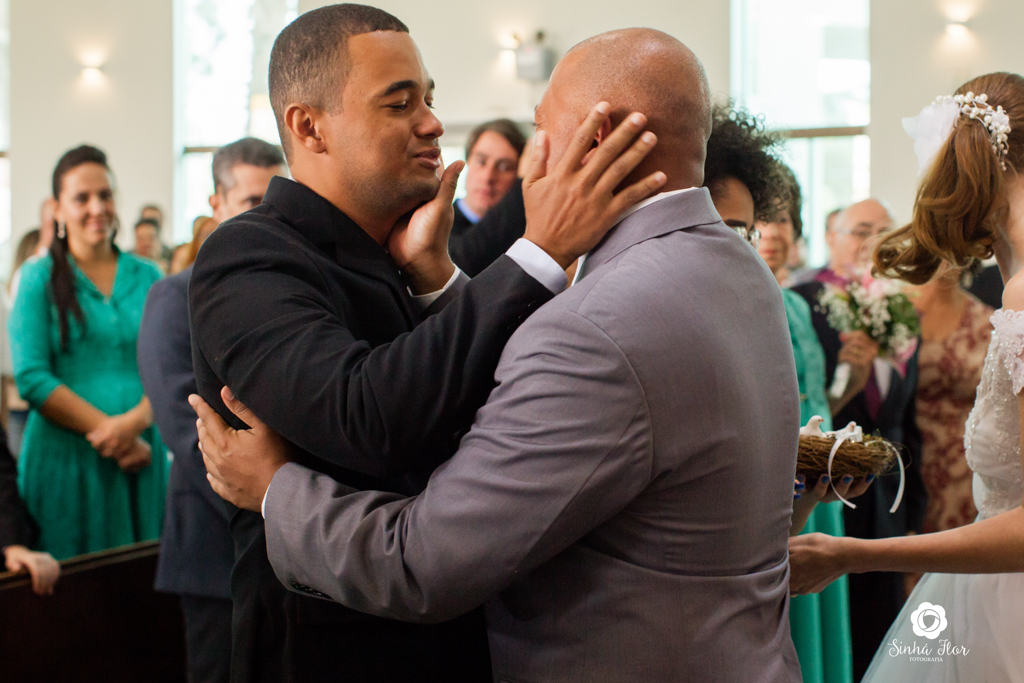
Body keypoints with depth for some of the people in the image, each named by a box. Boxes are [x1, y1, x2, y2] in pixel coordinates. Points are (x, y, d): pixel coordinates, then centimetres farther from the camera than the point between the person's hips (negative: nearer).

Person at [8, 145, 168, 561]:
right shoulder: (39, 278, 2)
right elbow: (31, 378, -6)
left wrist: (136, 421, -14)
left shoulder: (147, 278, 11)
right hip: (65, 457, -3)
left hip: (140, 456, 3)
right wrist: (105, 428, -14)